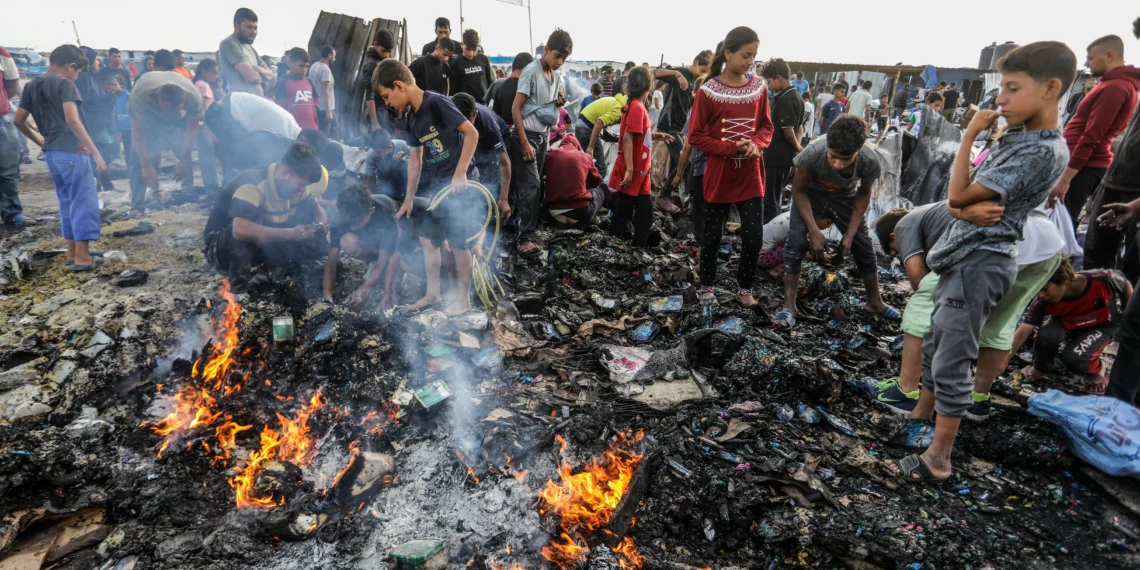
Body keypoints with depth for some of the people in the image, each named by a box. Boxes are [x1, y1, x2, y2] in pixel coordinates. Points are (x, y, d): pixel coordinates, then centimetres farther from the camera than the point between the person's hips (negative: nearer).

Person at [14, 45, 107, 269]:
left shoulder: (31, 86, 14)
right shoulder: (64, 84, -9)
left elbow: (19, 120, 15)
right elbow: (72, 120, -21)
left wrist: (41, 142, 23)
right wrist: (95, 151, -22)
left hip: (51, 152, 8)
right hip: (72, 151, -8)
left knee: (67, 201, 16)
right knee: (84, 201, -4)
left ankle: (72, 251, 20)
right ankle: (82, 256, -6)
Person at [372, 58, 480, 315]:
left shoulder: (437, 103, -17)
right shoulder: (412, 119, 9)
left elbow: (472, 133, -20)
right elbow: (415, 159, 15)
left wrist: (460, 174, -21)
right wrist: (409, 198, 16)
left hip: (458, 184, -9)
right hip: (433, 186, 9)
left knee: (458, 243, -1)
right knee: (428, 240, 12)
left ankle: (463, 298, 13)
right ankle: (433, 293, 26)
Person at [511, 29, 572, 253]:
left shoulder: (557, 75, 9)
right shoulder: (531, 72, -15)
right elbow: (516, 108, -17)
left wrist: (560, 102, -3)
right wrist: (525, 142, -21)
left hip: (543, 135, 8)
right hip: (527, 135, -8)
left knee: (529, 184, 12)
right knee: (531, 185, -10)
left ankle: (517, 224, 23)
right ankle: (524, 238, -6)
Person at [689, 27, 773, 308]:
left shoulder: (759, 87, 2)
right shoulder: (708, 91, -11)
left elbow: (766, 126, 10)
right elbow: (696, 136, -9)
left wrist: (757, 144, -11)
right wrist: (731, 148, -18)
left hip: (751, 175, 3)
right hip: (719, 175, -3)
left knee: (754, 236, 2)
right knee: (712, 235, 10)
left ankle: (744, 287, 22)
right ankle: (706, 286, 28)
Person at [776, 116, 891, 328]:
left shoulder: (869, 161, -32)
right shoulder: (813, 153, -40)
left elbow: (863, 194, -11)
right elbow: (798, 190, -23)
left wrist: (850, 233, -15)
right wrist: (814, 230, -29)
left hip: (844, 197, 2)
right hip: (811, 193, -2)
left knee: (863, 245, 4)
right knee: (796, 242, -20)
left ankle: (875, 301, 24)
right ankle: (789, 306, -13)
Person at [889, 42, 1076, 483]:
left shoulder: (1042, 152, -18)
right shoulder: (1016, 138, 11)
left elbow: (958, 195, -19)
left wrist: (969, 135, -11)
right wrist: (976, 207, -4)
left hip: (980, 264, -10)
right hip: (963, 256, 10)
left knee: (951, 362, -5)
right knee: (934, 343, 21)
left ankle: (937, 459, 5)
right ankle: (922, 415, 39)